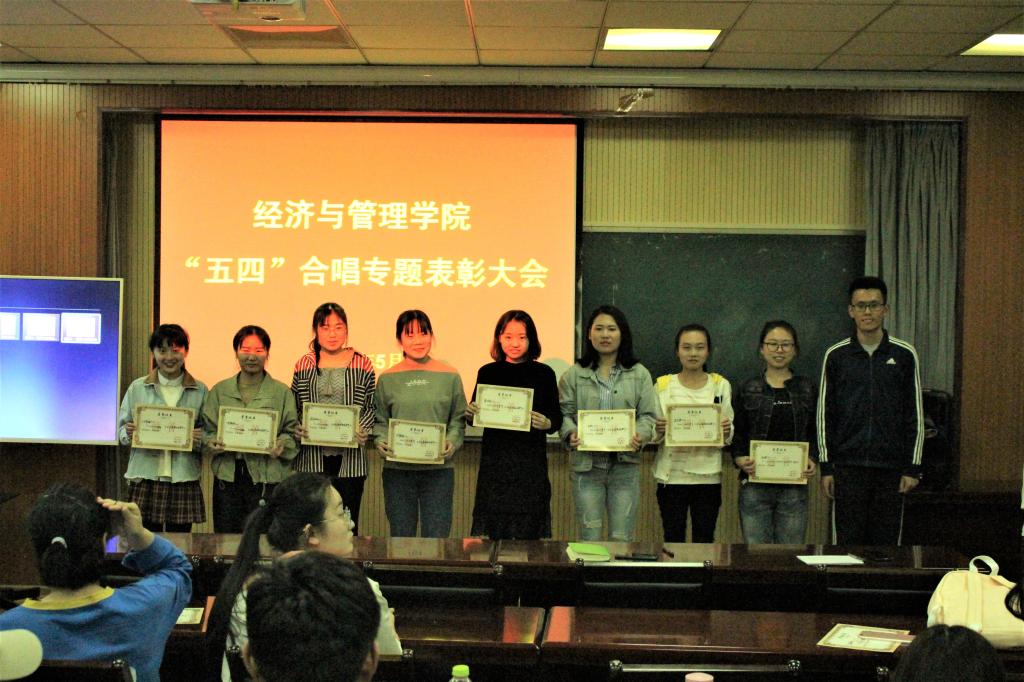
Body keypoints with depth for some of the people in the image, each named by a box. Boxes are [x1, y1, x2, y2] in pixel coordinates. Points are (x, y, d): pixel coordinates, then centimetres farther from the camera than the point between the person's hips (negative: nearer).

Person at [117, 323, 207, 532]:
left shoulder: (200, 391, 7)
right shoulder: (137, 388, 8)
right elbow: (121, 432, 10)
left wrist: (200, 439, -11)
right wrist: (129, 433, -11)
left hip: (184, 481, 0)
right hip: (146, 478, 0)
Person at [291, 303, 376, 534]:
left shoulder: (362, 365, 4)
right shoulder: (304, 365, 8)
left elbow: (372, 407, 7)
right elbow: (293, 408, 12)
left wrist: (362, 430, -10)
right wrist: (297, 429, -6)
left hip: (350, 457, -1)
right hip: (312, 457, 1)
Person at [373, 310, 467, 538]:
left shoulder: (449, 376, 4)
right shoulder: (387, 379, 5)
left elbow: (458, 419, 6)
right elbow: (380, 421, 9)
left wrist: (451, 442, -11)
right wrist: (382, 442, -9)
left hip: (438, 469, -1)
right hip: (397, 469, 1)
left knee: (437, 536, -1)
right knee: (400, 534, 8)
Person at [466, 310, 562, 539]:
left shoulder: (544, 374, 3)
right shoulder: (488, 373, 6)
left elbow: (557, 419, 3)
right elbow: (473, 415, 11)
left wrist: (547, 422, -18)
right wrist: (471, 413, -11)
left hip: (531, 462, -1)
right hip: (494, 461, 1)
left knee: (529, 531, 0)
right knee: (494, 532, 0)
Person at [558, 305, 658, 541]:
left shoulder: (639, 374, 8)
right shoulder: (574, 375, 7)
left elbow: (648, 415, 3)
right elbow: (564, 413, 3)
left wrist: (640, 436, -17)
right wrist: (571, 433, -17)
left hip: (625, 464, 0)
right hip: (587, 464, 0)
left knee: (622, 539, 2)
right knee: (589, 537, 4)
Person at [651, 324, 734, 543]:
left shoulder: (721, 385, 7)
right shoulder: (663, 385, 5)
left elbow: (729, 436, 8)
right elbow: (653, 435, 5)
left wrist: (726, 432, -14)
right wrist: (659, 431, -16)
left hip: (708, 475, 1)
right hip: (672, 474, 0)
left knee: (705, 540, 4)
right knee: (673, 540, 3)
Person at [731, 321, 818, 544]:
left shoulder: (808, 389, 9)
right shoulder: (748, 390, 7)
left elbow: (816, 434, 9)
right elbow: (736, 434, 6)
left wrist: (812, 461, -9)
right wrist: (741, 460, -13)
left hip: (794, 486, 1)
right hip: (755, 485, -1)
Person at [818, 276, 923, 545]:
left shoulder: (904, 355, 3)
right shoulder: (836, 356, 3)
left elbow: (915, 416, 4)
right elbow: (825, 415, 6)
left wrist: (913, 467, -1)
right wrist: (826, 466, 1)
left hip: (891, 467, 0)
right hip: (848, 467, 0)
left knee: (887, 540, 4)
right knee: (848, 541, 2)